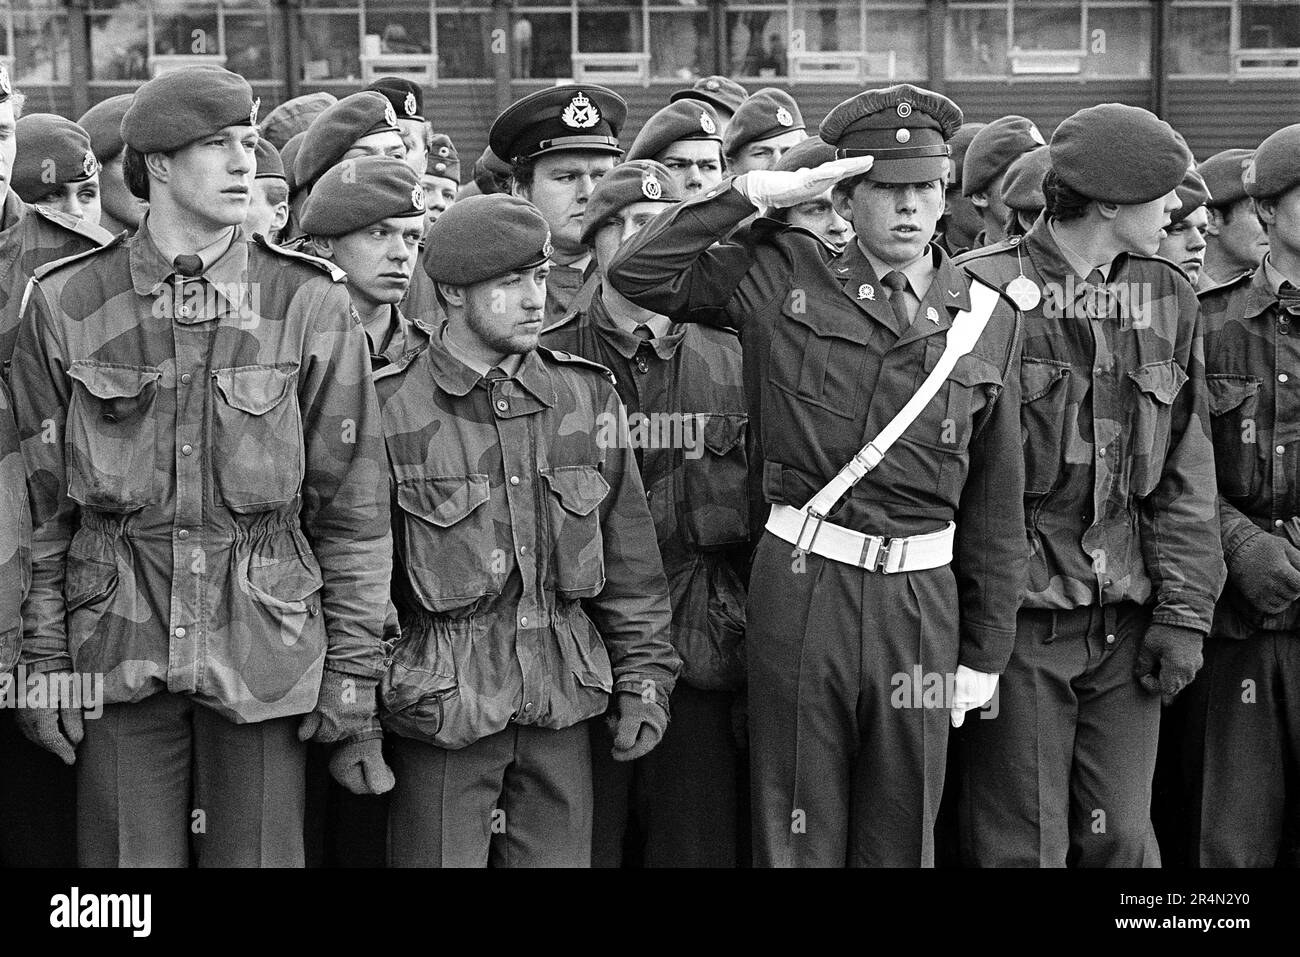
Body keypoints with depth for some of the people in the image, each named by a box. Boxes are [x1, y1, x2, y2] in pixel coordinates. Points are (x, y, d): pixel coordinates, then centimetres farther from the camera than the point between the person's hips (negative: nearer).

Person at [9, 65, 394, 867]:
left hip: (265, 650, 0)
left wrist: (354, 675, 0)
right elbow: (42, 500, 7)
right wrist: (45, 660, 3)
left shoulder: (312, 304, -1)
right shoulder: (64, 303, 1)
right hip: (117, 648, 1)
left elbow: (354, 507, 2)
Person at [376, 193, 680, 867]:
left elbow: (630, 556, 11)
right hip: (442, 708, -3)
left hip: (562, 707, 3)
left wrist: (644, 678, 7)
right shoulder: (390, 406, -5)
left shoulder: (588, 395, 6)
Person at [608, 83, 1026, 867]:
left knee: (902, 836, 12)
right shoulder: (786, 278, 1)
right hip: (802, 587, -2)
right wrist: (751, 194, -8)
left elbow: (997, 502, 9)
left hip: (923, 595, 2)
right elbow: (638, 274, -4)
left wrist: (986, 651, 8)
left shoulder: (989, 320, 6)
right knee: (796, 836, 7)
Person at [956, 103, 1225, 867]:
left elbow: (1187, 472, 9)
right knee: (1022, 843, 4)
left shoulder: (1170, 299, 8)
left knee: (1123, 838, 10)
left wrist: (1183, 611, 3)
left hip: (1128, 625, 4)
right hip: (1017, 624, -4)